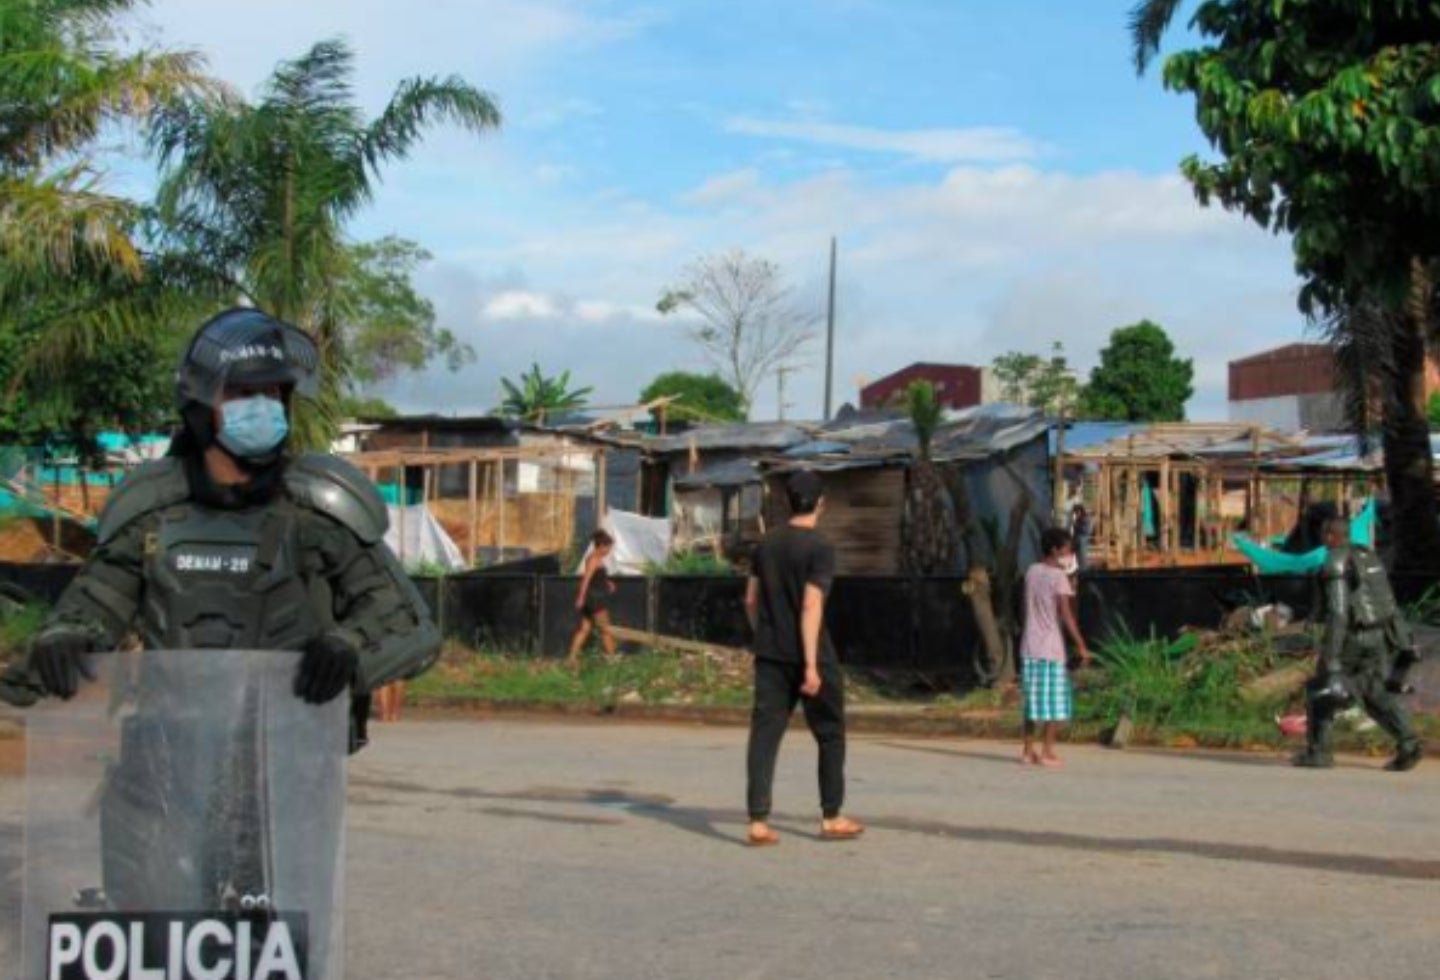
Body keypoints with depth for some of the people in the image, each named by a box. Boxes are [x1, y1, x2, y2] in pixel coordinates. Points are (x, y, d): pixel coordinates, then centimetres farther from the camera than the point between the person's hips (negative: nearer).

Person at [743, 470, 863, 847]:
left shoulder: (767, 544, 8)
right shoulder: (819, 548, -12)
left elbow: (751, 600, 12)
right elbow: (811, 606, -18)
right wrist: (811, 664, -19)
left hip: (770, 656, 5)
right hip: (809, 656, -5)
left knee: (764, 733, 2)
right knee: (830, 734, 11)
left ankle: (758, 822, -4)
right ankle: (831, 818, 18)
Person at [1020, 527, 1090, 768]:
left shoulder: (1031, 572, 9)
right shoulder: (1058, 577, -11)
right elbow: (1065, 614, -15)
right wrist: (1081, 645, -12)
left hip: (1029, 647, 7)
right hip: (1051, 648, -7)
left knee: (1033, 700, 12)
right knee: (1055, 701, 1)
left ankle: (1028, 751, 14)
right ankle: (1047, 753, 0)